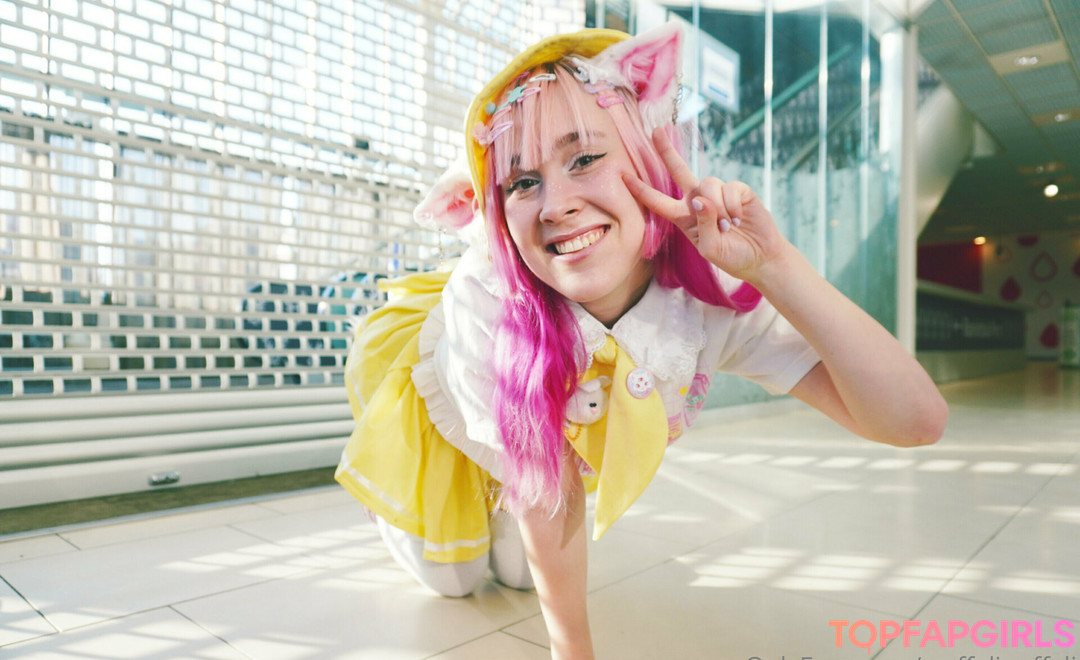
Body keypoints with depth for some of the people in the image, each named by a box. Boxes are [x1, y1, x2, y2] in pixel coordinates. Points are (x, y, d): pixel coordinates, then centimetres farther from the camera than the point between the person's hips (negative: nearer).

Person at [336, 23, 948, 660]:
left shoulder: (714, 296, -35)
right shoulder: (484, 298, -42)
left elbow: (915, 420, -40)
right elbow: (550, 502, -32)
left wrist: (771, 263, -47)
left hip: (565, 433, 3)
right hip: (435, 415, -2)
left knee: (518, 572, 20)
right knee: (452, 578, 15)